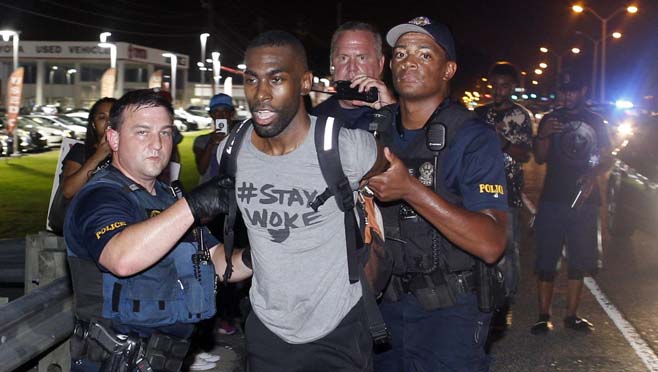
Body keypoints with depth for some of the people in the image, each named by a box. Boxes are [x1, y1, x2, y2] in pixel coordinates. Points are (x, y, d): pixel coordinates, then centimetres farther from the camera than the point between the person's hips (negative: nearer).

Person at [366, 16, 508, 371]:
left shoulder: (472, 136, -14)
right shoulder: (375, 128, 3)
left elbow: (491, 244, -25)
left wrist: (411, 190, -31)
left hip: (448, 314, -5)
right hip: (384, 304, 5)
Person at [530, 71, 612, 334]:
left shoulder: (595, 122, 11)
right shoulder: (551, 119, 8)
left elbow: (607, 159, 12)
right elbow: (540, 158, 3)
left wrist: (592, 177, -8)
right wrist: (543, 135, -16)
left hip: (584, 201, 2)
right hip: (553, 200, -2)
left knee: (579, 261, 7)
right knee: (546, 261, -4)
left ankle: (571, 315, 16)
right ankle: (543, 316, 2)